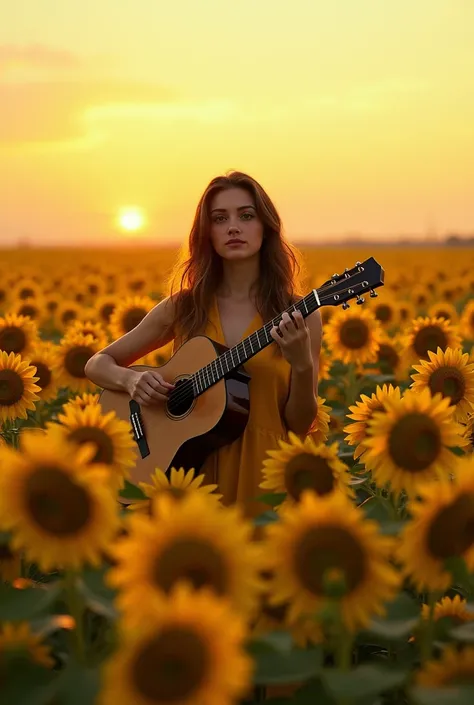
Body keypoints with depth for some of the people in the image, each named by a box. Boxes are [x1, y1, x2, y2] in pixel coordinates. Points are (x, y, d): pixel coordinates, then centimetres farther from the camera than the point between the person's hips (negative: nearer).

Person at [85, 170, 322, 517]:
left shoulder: (300, 317, 0)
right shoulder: (182, 307, 4)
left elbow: (301, 425, 0)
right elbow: (98, 364, 12)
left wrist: (302, 365, -17)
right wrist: (131, 379, -9)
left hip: (261, 476, -1)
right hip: (189, 471, 1)